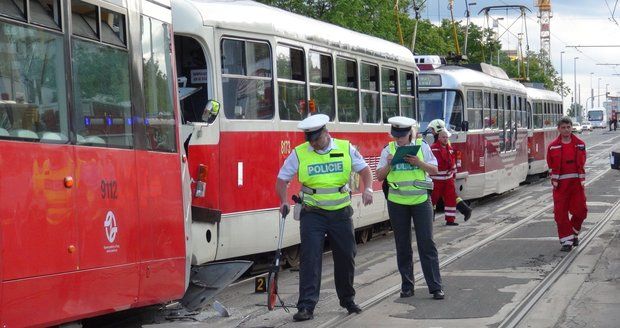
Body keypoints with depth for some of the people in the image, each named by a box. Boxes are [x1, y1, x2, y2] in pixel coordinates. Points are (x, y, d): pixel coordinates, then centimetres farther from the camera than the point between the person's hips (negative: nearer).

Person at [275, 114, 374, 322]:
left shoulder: (346, 149, 0)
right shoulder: (299, 154, -4)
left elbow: (364, 169, 7)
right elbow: (282, 179, 0)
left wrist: (367, 189, -11)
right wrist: (284, 201, -17)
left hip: (341, 213, 2)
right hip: (312, 213, -2)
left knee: (346, 256, 11)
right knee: (310, 258, -11)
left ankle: (347, 300, 30)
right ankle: (306, 306, -12)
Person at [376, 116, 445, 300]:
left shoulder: (422, 146, 1)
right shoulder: (388, 150, 4)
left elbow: (434, 170, 1)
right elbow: (379, 176, 4)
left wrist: (418, 162, -15)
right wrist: (389, 164, -13)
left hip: (420, 200, -2)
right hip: (397, 202, 2)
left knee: (427, 243, -3)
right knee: (403, 245, 7)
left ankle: (435, 287, 0)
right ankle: (407, 286, 16)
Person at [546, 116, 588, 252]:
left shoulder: (580, 144, 5)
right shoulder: (553, 146, 0)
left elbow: (582, 164, 9)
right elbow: (551, 166, 4)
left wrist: (582, 180, 5)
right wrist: (554, 182, -1)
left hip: (576, 182, 1)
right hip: (560, 184, -1)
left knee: (580, 210, 4)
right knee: (560, 213, -3)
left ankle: (574, 233, 30)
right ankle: (567, 240, 5)